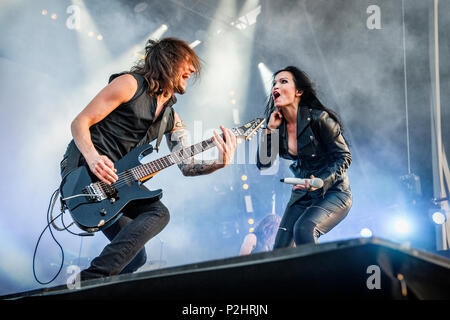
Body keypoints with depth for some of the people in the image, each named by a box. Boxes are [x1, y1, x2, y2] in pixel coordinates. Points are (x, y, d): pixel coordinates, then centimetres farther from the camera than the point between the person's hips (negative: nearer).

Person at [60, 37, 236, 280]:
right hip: (83, 169, -8)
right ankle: (93, 278, -29)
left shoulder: (171, 118, 17)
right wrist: (93, 158, -27)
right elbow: (79, 123, -9)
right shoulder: (131, 84, -5)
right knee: (157, 212, -25)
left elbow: (186, 165, 8)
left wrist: (218, 164, -12)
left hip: (118, 179, 8)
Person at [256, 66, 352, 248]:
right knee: (280, 250, -6)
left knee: (303, 229, -32)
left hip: (332, 193, -6)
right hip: (302, 194, 6)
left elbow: (344, 156, -12)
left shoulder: (318, 118, -16)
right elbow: (263, 164, 0)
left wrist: (320, 181, -27)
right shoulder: (278, 125, 2)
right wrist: (270, 129, -10)